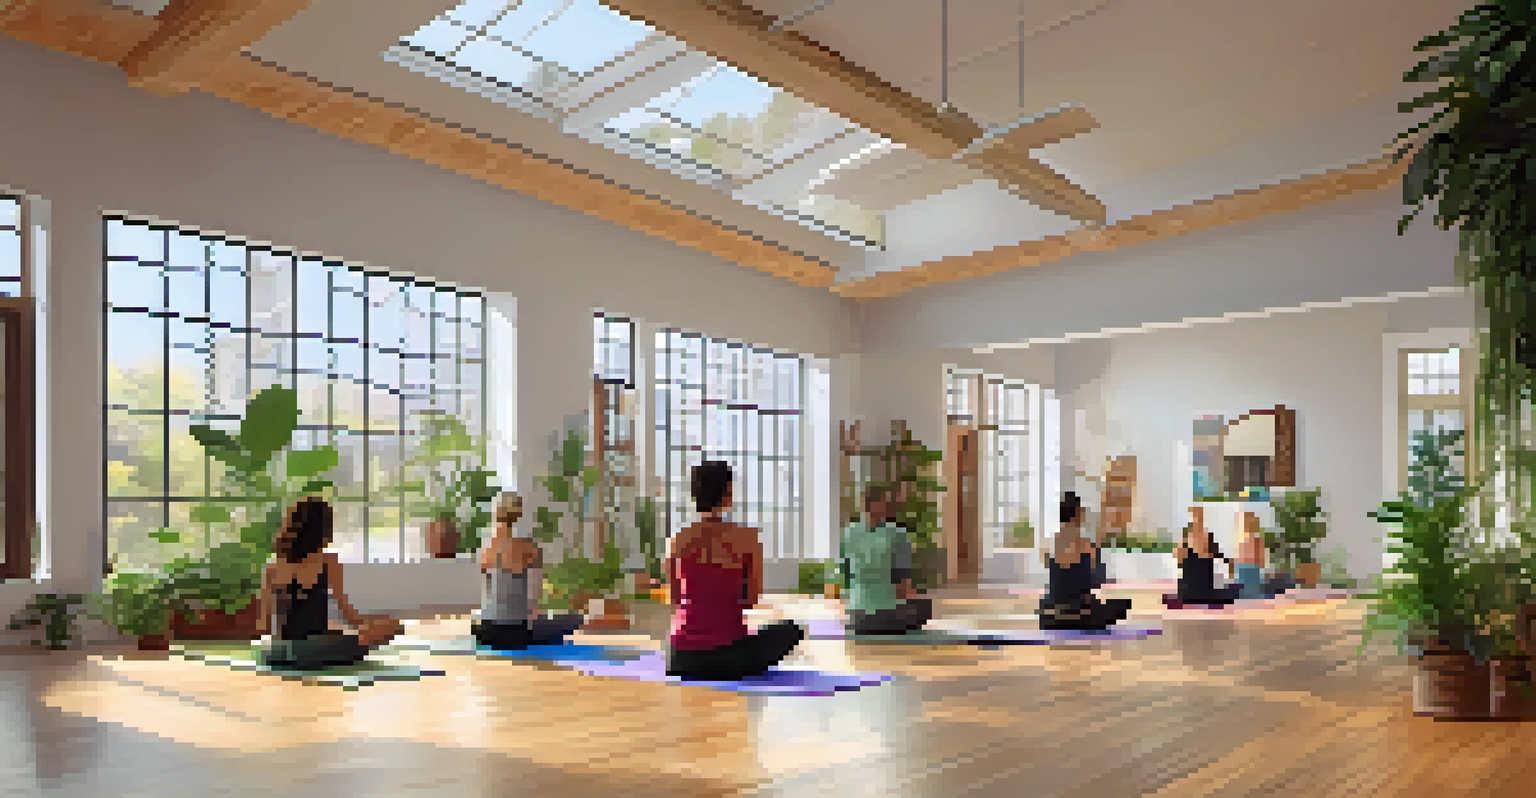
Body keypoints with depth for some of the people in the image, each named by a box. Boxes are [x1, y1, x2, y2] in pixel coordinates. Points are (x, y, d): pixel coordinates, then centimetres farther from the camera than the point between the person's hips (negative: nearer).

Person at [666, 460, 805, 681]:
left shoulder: (678, 540, -2)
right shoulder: (748, 537, -9)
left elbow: (675, 599, 10)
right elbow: (753, 599, 1)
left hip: (684, 658, 5)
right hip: (729, 654, -5)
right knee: (791, 631, 23)